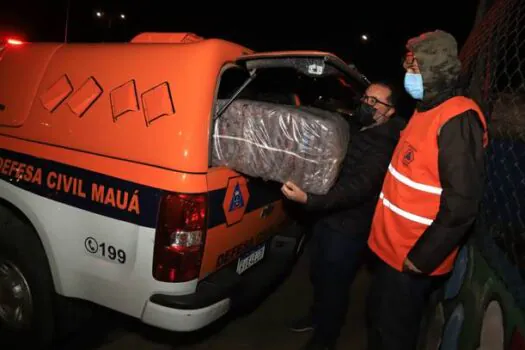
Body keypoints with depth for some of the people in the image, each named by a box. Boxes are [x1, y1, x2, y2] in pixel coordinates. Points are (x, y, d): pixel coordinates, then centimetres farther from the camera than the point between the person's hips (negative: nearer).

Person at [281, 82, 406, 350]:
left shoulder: (384, 147, -23)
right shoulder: (353, 127, 5)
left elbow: (357, 189, -33)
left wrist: (309, 200, -43)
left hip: (349, 229, -8)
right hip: (327, 218, 8)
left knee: (334, 284, 9)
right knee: (318, 274, 25)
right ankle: (318, 314, 51)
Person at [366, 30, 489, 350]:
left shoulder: (457, 120, -22)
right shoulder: (427, 110, 9)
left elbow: (461, 204, -25)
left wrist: (421, 258, -19)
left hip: (412, 258, -9)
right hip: (394, 246, 9)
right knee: (378, 321, 23)